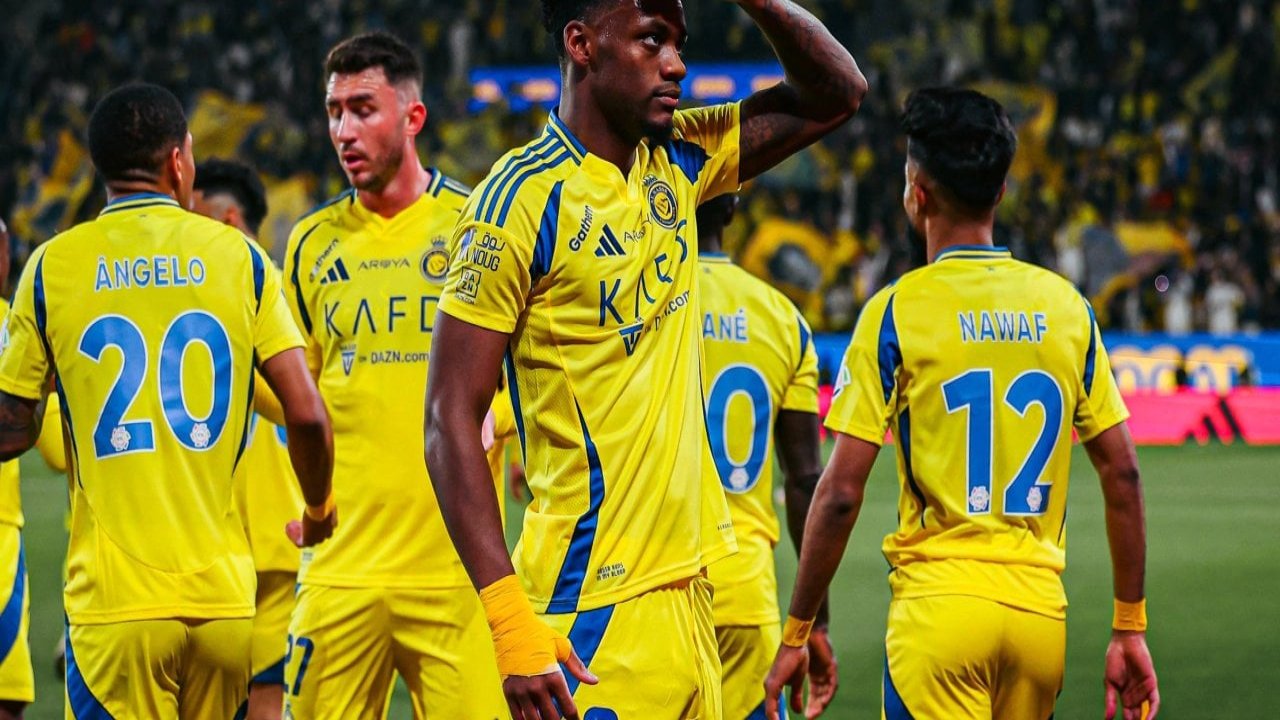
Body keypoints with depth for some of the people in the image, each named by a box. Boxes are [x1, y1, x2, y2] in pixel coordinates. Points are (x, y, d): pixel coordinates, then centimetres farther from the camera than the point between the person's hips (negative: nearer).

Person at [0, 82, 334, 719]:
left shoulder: (51, 267, 2)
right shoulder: (240, 258, 4)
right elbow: (307, 416, -1)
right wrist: (319, 510, 18)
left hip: (112, 601, -2)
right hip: (223, 595, 2)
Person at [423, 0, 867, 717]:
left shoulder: (676, 163, 10)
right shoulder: (525, 197, -11)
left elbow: (837, 93, 22)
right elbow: (452, 418, -14)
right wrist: (512, 622, -22)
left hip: (691, 590, 7)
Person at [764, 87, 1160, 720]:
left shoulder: (896, 311, -4)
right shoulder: (1067, 306, 8)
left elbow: (841, 492, -7)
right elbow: (1122, 473, 8)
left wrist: (796, 634, 1)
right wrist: (1130, 628, 15)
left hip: (939, 604, -4)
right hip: (1042, 609, 4)